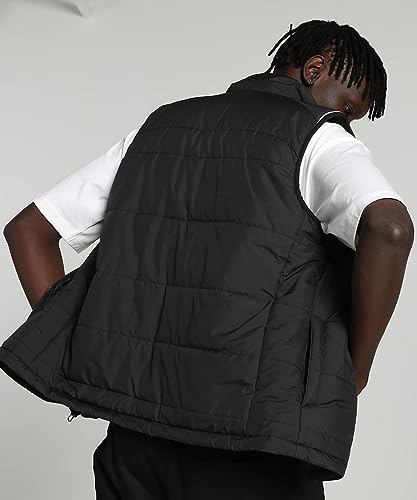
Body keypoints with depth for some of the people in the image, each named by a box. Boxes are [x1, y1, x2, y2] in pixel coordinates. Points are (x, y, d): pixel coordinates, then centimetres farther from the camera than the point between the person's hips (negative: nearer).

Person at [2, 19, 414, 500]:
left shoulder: (157, 127, 15)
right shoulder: (321, 138, -2)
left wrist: (78, 363, 9)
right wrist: (355, 369, -8)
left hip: (132, 441, 5)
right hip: (250, 453, -5)